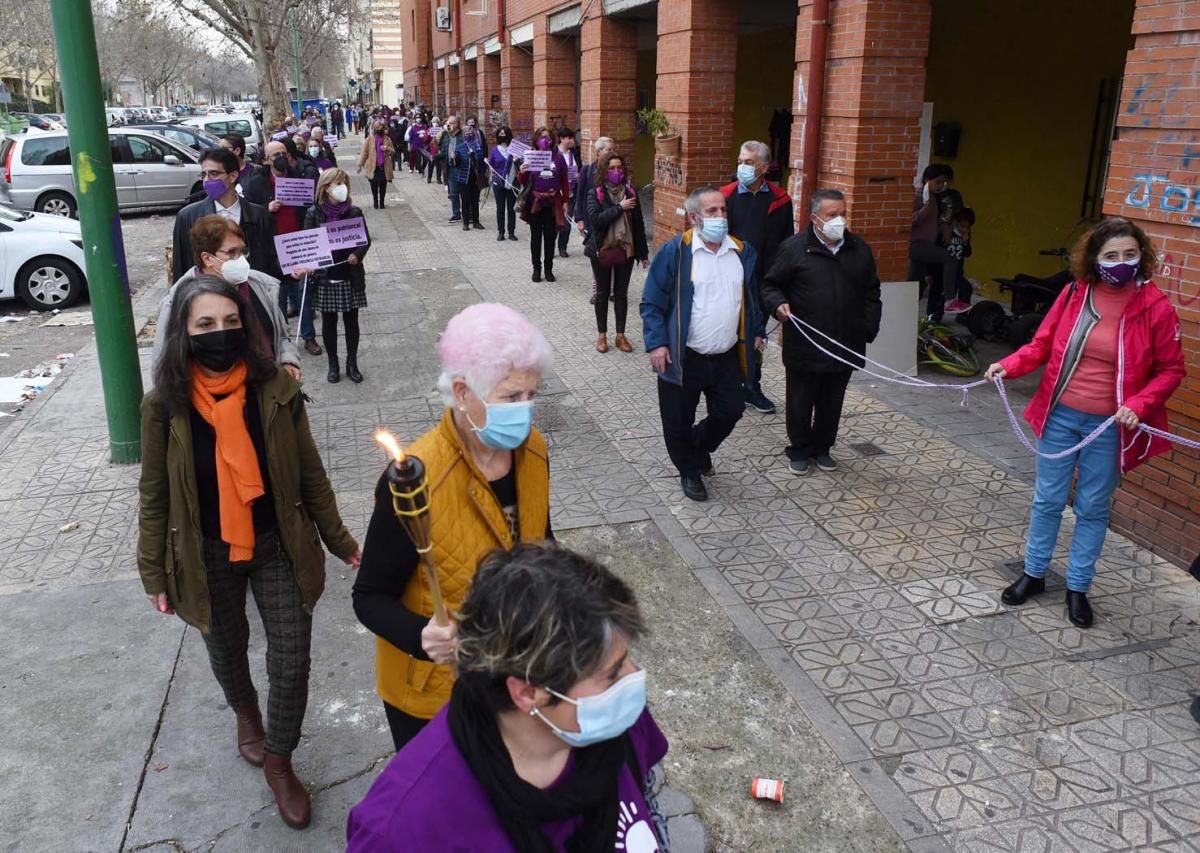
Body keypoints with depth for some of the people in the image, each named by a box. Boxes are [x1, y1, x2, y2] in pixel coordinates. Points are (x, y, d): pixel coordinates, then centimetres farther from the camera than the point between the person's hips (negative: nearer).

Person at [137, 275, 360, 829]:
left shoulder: (275, 390, -13)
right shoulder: (165, 404, -14)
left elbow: (310, 476, -3)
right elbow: (155, 496, -4)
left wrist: (339, 541, 2)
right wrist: (154, 574, 0)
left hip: (278, 548, 0)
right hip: (207, 556, 1)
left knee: (291, 661, 3)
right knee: (227, 652, 23)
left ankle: (279, 763, 29)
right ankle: (245, 712, 57)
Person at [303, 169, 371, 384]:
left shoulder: (354, 212, -2)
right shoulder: (314, 214, -4)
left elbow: (366, 240, 3)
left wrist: (357, 255, -16)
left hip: (351, 277, 1)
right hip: (324, 277, 0)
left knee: (351, 321, 9)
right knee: (329, 322, 10)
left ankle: (352, 363, 22)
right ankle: (333, 364, 24)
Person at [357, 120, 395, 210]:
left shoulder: (387, 139, 3)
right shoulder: (369, 140, -2)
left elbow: (392, 152, 9)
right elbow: (364, 153, 1)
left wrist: (387, 149, -14)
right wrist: (360, 165, -1)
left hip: (384, 167, 1)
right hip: (373, 167, -1)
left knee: (383, 186, 4)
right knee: (374, 186, 1)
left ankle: (382, 203, 19)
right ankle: (375, 202, 17)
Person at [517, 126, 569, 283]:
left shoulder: (558, 158, 1)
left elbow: (564, 181, 8)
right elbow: (522, 182, 0)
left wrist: (565, 201, 5)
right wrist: (521, 173, -22)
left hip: (553, 204, 1)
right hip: (535, 204, -1)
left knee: (550, 237, 7)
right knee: (536, 237, 7)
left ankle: (549, 269, 18)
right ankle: (536, 268, 17)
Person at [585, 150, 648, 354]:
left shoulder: (630, 192, 1)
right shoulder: (595, 194, -6)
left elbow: (638, 223, 4)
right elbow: (595, 220, -21)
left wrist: (643, 253, 5)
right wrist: (619, 207, -21)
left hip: (625, 250, 2)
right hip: (602, 251, -2)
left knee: (621, 293, 9)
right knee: (602, 293, 10)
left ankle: (620, 335, 20)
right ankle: (602, 335, 21)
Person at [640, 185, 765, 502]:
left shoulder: (743, 251, 5)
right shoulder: (674, 251, -10)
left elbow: (752, 296, 18)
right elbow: (652, 301, -8)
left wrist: (757, 331, 15)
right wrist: (657, 343, -15)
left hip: (727, 358, 4)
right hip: (683, 357, -4)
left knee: (730, 413, 11)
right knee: (678, 421, 6)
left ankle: (700, 446, 42)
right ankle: (689, 471, 31)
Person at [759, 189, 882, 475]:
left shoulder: (859, 249, 8)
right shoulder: (794, 247, -6)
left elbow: (871, 293, 15)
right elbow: (770, 285, 0)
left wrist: (869, 328, 6)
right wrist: (778, 304, -20)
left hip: (845, 346, 4)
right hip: (804, 345, -4)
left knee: (832, 402, 15)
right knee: (800, 402, 8)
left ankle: (822, 448, 32)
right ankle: (799, 451, 25)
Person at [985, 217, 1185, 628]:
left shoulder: (1156, 308, -11)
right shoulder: (1074, 294, -5)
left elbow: (1171, 370, -4)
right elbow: (1043, 343, 4)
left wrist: (1138, 405, -18)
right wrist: (1009, 365, -13)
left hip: (1108, 426, -2)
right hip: (1060, 416, 2)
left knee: (1092, 509, 11)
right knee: (1047, 500, 13)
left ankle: (1078, 587, 27)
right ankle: (1033, 574, 30)